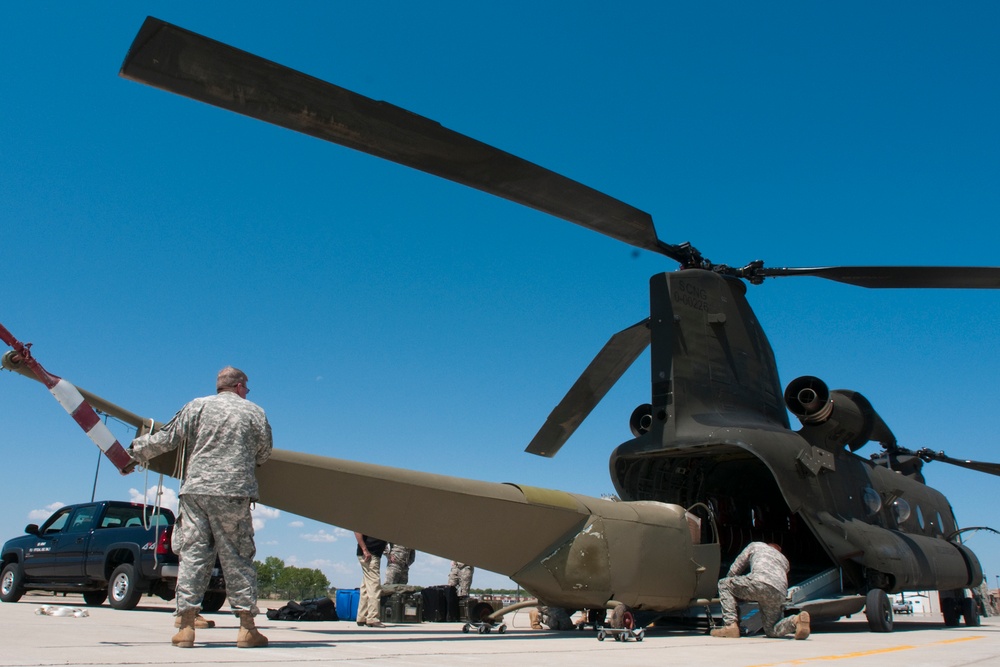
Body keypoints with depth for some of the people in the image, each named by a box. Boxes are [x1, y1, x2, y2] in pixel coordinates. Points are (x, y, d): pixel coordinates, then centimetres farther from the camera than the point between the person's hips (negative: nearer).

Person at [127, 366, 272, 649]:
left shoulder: (197, 407, 9)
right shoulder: (254, 412, 8)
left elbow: (165, 439, 9)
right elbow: (263, 455, 13)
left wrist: (136, 450, 26)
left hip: (195, 490, 1)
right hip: (234, 493, -1)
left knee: (193, 554, 5)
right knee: (238, 558, 4)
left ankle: (186, 627, 2)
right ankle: (246, 628, 4)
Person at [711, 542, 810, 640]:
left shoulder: (756, 545, 32)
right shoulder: (784, 559, 42)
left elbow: (734, 570, 30)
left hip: (761, 583, -5)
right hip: (780, 594, 5)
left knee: (723, 584, 16)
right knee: (771, 631, 18)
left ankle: (731, 625, -1)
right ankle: (796, 620, -11)